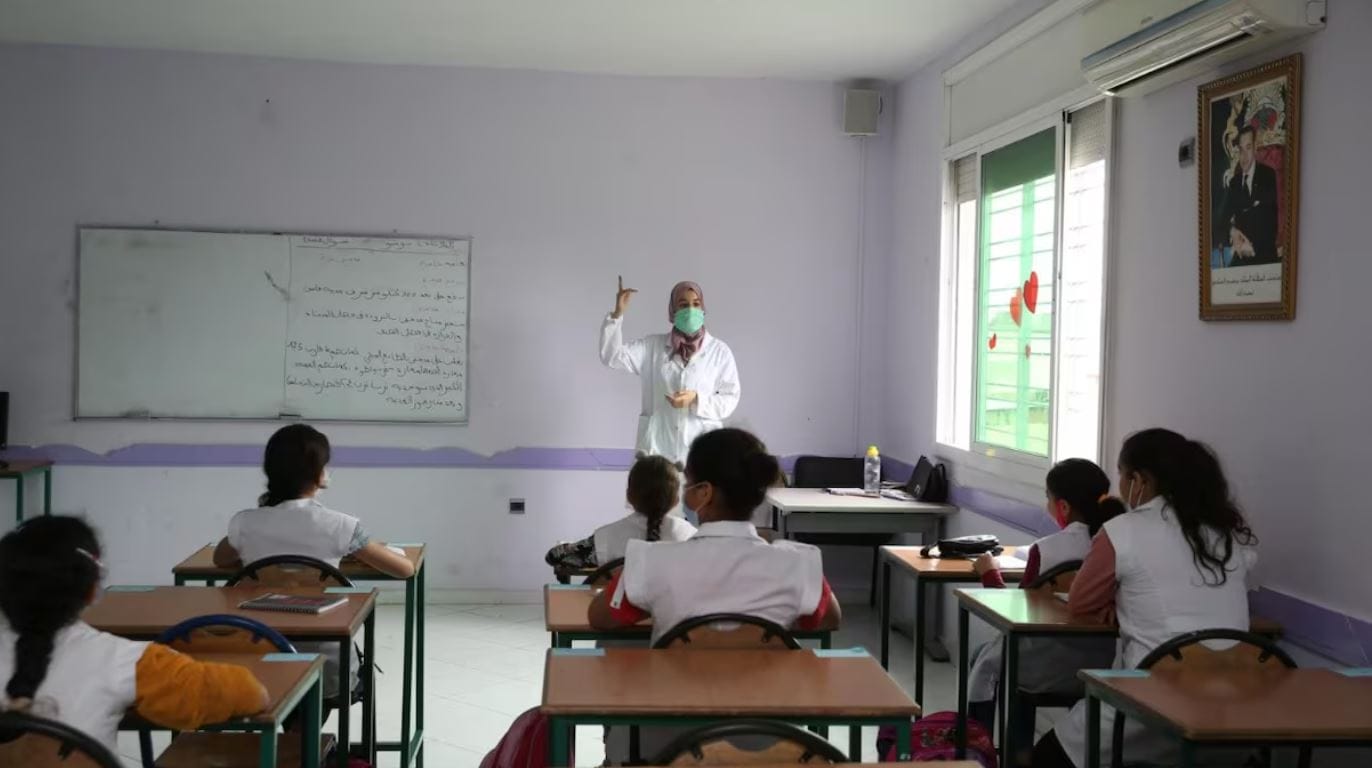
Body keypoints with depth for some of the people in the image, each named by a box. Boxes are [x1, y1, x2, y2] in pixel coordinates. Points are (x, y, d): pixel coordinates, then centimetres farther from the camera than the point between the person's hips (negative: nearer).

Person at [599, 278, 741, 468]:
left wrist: (696, 399, -16)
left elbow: (730, 400, 1)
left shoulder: (719, 351, 3)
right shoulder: (653, 346, 8)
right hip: (656, 448, 1)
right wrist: (617, 314, -8)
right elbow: (612, 356, 1)